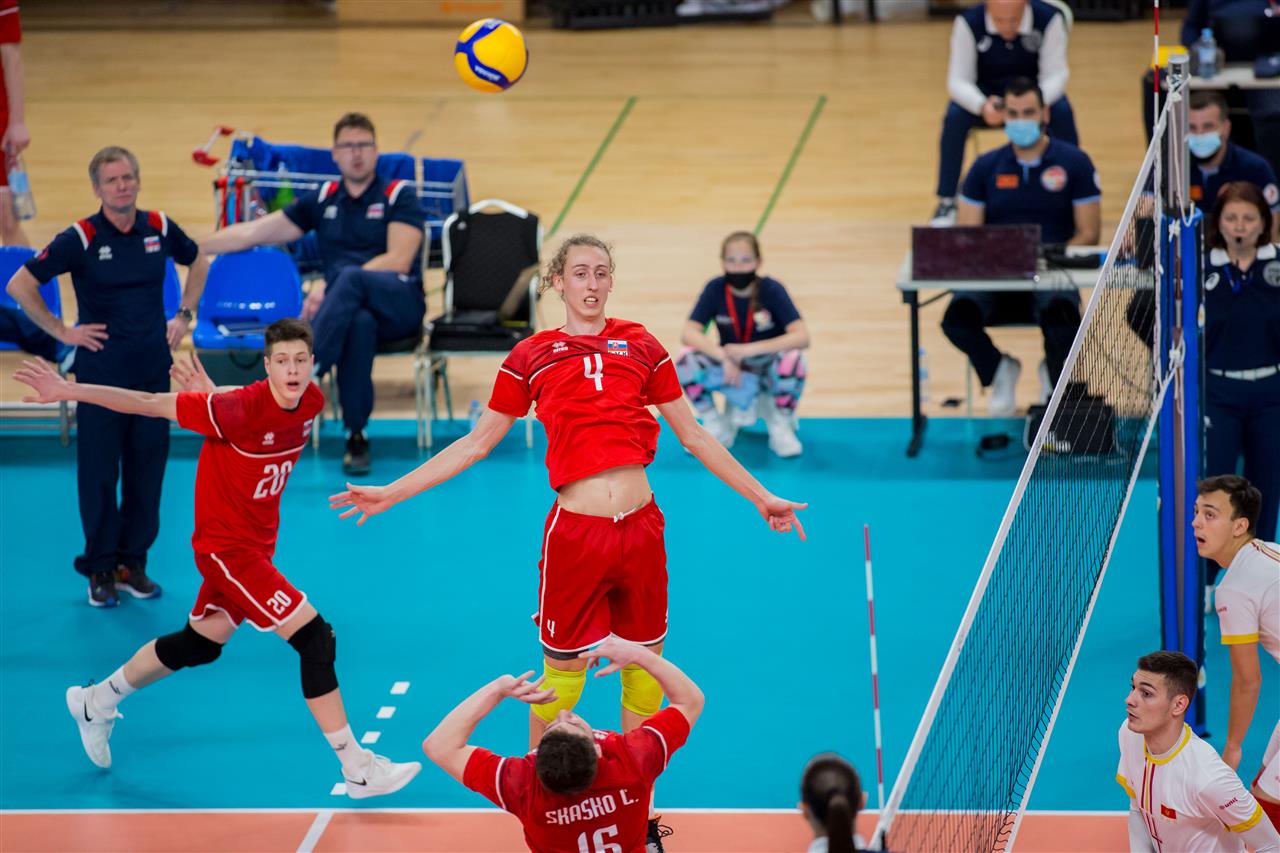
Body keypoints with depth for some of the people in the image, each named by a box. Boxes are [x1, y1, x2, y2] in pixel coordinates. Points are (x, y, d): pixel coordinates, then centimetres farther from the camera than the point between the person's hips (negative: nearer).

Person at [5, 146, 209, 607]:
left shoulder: (160, 228, 1)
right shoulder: (80, 238, -11)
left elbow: (198, 261, 22)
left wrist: (184, 315, 13)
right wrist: (62, 331, -8)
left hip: (153, 368, 4)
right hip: (101, 372, -4)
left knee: (148, 467, 7)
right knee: (99, 470, 1)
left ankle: (133, 563, 18)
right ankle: (100, 569, 10)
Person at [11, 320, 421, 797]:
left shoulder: (312, 402, -7)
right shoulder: (239, 409, -27)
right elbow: (150, 404, -21)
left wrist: (213, 394, -1)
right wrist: (69, 391, -22)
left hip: (256, 542, 8)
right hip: (227, 547, -8)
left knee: (200, 645, 24)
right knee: (315, 637, -14)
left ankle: (96, 703, 45)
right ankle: (357, 769, -7)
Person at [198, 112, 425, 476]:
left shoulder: (399, 195, 5)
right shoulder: (323, 200, 16)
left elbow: (398, 261, -8)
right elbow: (253, 233, 16)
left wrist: (330, 286, -15)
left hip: (401, 304, -2)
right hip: (348, 308, 2)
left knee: (349, 277, -38)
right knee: (360, 322, -39)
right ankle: (356, 435, -36)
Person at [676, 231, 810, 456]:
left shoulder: (771, 290, -20)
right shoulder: (716, 289, -13)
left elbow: (802, 337, -31)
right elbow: (689, 333, -21)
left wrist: (749, 349, -39)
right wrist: (724, 356, -38)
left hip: (767, 370, -2)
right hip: (731, 372, 2)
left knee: (792, 360, -36)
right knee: (687, 362, -25)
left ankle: (780, 427, -7)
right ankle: (717, 428, -1)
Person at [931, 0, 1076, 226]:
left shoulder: (1051, 19, -23)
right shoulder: (968, 23, -23)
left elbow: (1055, 73, -21)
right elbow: (959, 79, -21)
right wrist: (982, 106, -43)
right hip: (985, 94, 0)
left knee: (1062, 112, -30)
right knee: (955, 116, -29)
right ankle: (946, 202, -15)